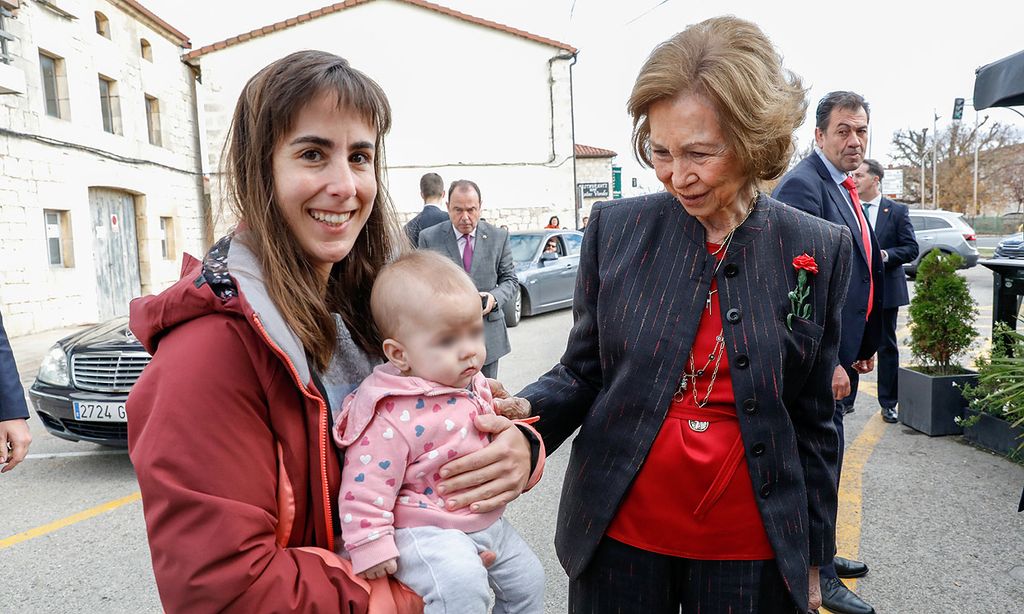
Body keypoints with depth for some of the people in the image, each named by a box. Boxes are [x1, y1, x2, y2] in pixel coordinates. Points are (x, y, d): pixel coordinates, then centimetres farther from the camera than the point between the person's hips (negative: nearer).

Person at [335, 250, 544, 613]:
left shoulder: (473, 383, -1)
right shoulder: (394, 416, -27)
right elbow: (367, 488, -23)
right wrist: (370, 547, -22)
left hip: (486, 521, 8)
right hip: (427, 530, -8)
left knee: (528, 577, 18)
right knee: (462, 584, -34)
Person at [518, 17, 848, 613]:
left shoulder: (820, 250, -5)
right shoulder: (616, 227, -6)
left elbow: (812, 421, 2)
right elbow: (582, 372, 1)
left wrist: (812, 556, 7)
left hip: (752, 548, 0)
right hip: (618, 535, 1)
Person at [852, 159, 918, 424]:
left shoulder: (897, 211, 0)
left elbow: (911, 249, -2)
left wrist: (885, 255, -18)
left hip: (885, 289, 0)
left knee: (887, 347, 9)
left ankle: (888, 403, 21)